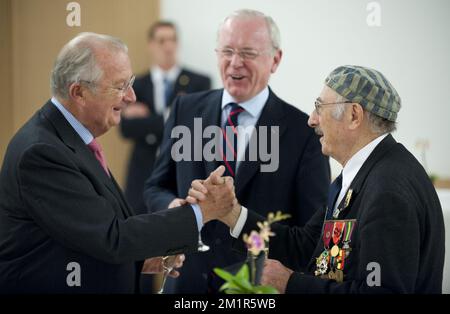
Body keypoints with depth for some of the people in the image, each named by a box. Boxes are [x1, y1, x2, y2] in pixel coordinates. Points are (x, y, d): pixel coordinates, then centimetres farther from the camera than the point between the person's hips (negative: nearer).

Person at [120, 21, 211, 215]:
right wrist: (167, 119, -12)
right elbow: (126, 128, -3)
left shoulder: (199, 83, 4)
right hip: (144, 177, 2)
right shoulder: (136, 86, 10)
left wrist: (147, 119, -5)